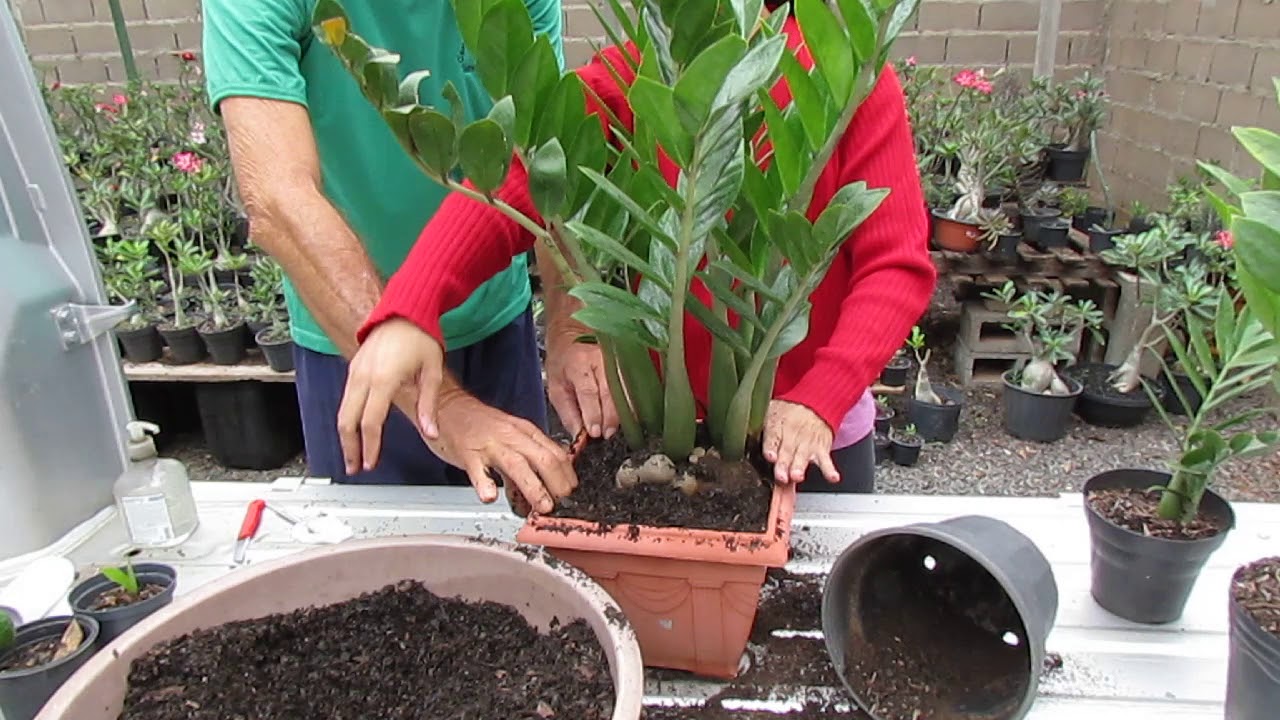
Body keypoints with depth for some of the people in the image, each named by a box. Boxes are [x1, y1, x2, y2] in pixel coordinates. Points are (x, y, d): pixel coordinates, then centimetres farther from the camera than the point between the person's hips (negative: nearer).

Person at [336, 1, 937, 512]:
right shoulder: (626, 78, -6)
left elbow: (897, 264, -12)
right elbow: (514, 182, -23)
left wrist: (819, 399, -26)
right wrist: (408, 309, -40)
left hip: (813, 434, 0)